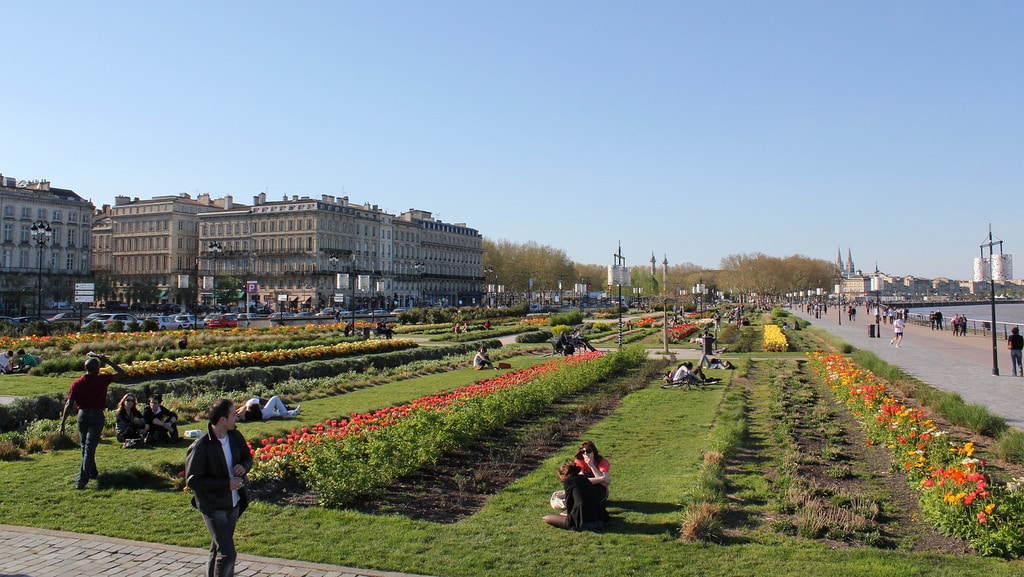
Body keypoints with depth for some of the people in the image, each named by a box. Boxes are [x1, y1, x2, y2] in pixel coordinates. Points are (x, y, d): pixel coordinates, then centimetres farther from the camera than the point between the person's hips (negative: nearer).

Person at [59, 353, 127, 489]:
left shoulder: (77, 383, 0)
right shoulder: (102, 380, -6)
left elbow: (69, 404, -6)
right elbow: (121, 373, 6)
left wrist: (62, 423, -5)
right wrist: (107, 361, 6)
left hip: (82, 415, 3)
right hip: (97, 416, -3)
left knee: (85, 446, 21)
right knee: (90, 448, -3)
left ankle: (92, 472, 35)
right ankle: (82, 479, -11)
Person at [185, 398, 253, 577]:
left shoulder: (235, 436, -1)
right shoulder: (200, 448, -21)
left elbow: (247, 457, 15)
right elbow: (192, 481, -18)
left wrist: (243, 467, -10)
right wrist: (226, 484, -22)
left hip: (233, 503, 7)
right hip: (213, 507, -7)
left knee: (218, 549, 22)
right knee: (227, 553, -12)